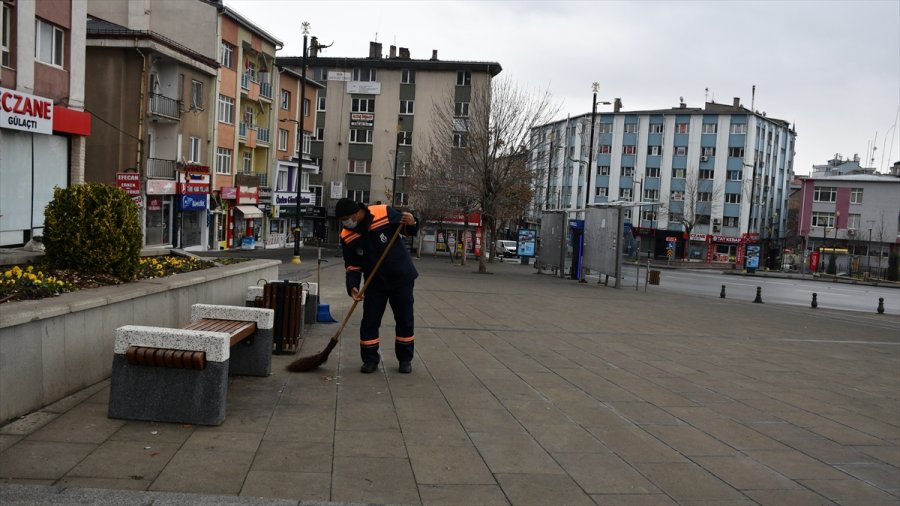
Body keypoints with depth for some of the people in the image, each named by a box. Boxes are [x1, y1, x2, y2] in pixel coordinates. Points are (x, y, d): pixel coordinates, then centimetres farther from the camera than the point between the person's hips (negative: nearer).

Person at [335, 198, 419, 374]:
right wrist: (353, 287, -17)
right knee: (369, 321, 0)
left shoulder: (384, 213, -19)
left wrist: (411, 224, -27)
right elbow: (352, 266, -3)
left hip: (401, 277, -2)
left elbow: (407, 230, -5)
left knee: (405, 320, 7)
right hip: (375, 282, 2)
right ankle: (370, 360, 14)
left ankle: (405, 359, 22)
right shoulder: (347, 236, -9)